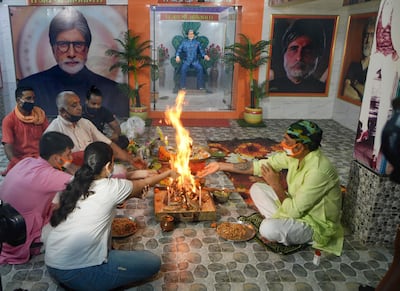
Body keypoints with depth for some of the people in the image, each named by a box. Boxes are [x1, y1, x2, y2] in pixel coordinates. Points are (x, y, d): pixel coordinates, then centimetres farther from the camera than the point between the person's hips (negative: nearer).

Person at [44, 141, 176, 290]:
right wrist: (168, 173, 25)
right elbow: (143, 185, 7)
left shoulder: (75, 183, 3)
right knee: (152, 262, 1)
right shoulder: (111, 188, -13)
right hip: (76, 274, -7)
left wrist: (142, 173, 22)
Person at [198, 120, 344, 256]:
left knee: (268, 229, -31)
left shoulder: (318, 170, -35)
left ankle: (307, 238, -2)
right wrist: (220, 166, -6)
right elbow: (259, 166, -4)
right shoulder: (295, 154, -10)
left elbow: (294, 211, -30)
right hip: (299, 206, 7)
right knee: (256, 189, 4)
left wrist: (276, 184, -18)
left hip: (316, 223, -7)